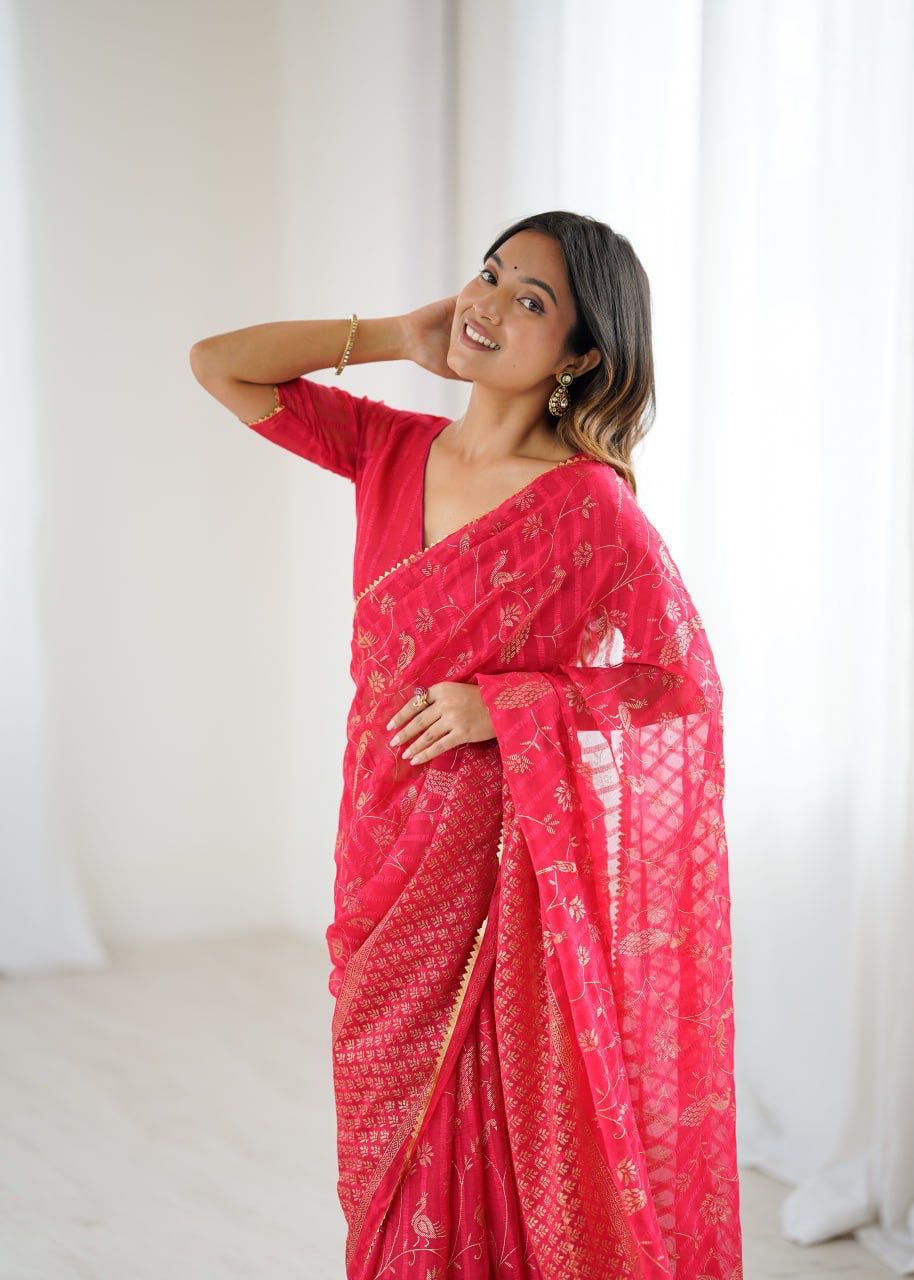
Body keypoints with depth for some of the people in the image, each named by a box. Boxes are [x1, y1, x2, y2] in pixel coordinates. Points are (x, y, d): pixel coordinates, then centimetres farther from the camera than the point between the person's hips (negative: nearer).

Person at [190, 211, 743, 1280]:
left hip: (493, 876, -5)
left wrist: (501, 705, -17)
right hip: (383, 856, 6)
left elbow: (687, 681, -11)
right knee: (390, 1146, 18)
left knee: (488, 1155, 6)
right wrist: (401, 338, 0)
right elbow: (218, 365, 5)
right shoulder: (393, 450, 2)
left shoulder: (586, 503, -14)